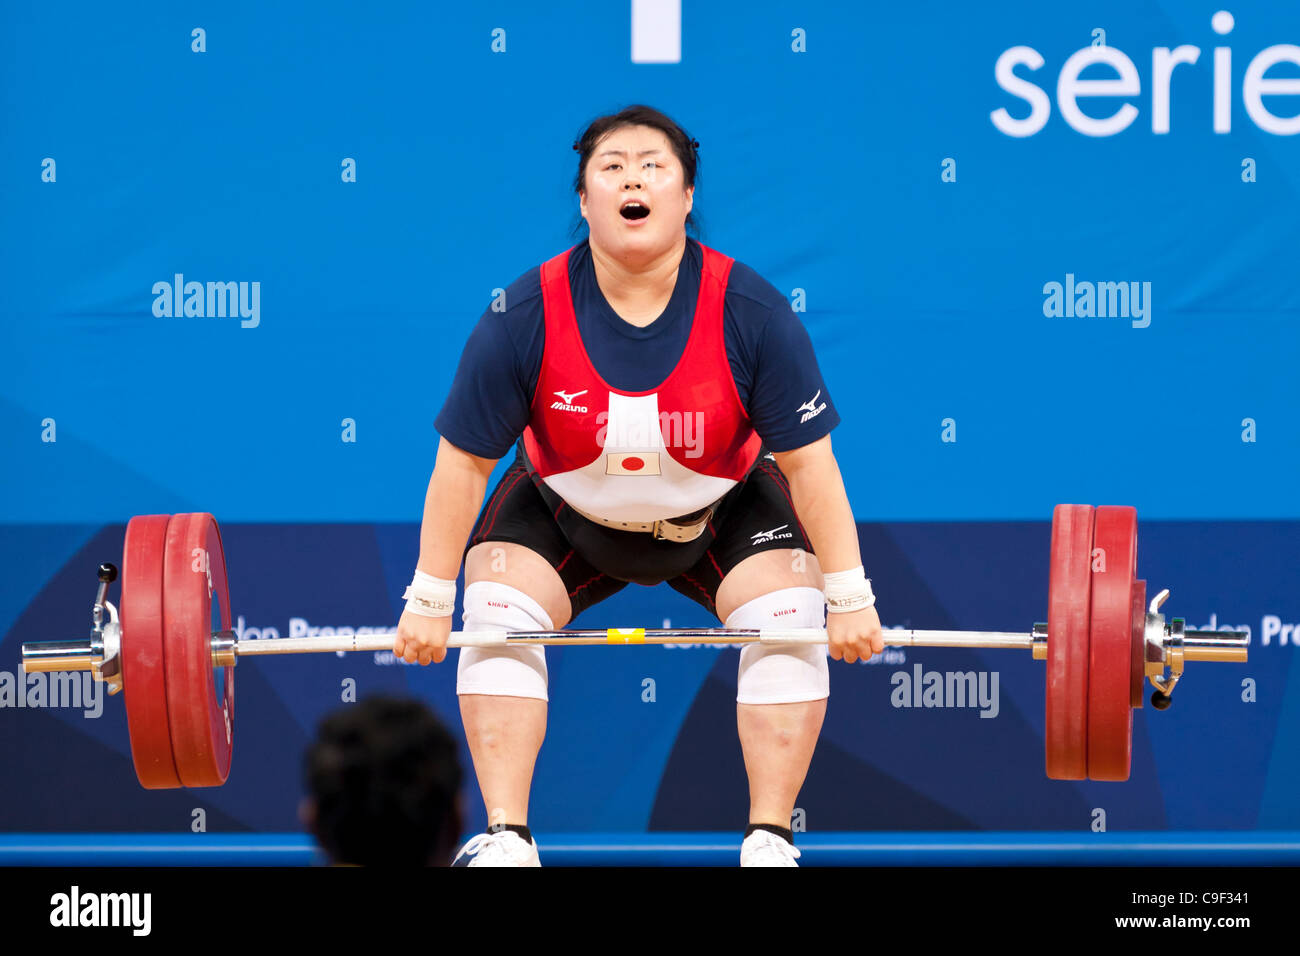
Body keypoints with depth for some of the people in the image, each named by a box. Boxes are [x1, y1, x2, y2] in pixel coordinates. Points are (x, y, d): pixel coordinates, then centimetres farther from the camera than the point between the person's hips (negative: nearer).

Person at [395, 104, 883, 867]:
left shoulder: (752, 313, -26)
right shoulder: (525, 317, -26)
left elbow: (808, 461, -19)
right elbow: (463, 463, -17)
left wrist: (850, 597, -18)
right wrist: (429, 600, -16)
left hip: (722, 510, 0)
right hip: (567, 513, 0)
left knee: (790, 624, -20)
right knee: (496, 621, -19)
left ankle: (771, 841, -11)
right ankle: (506, 840, -12)